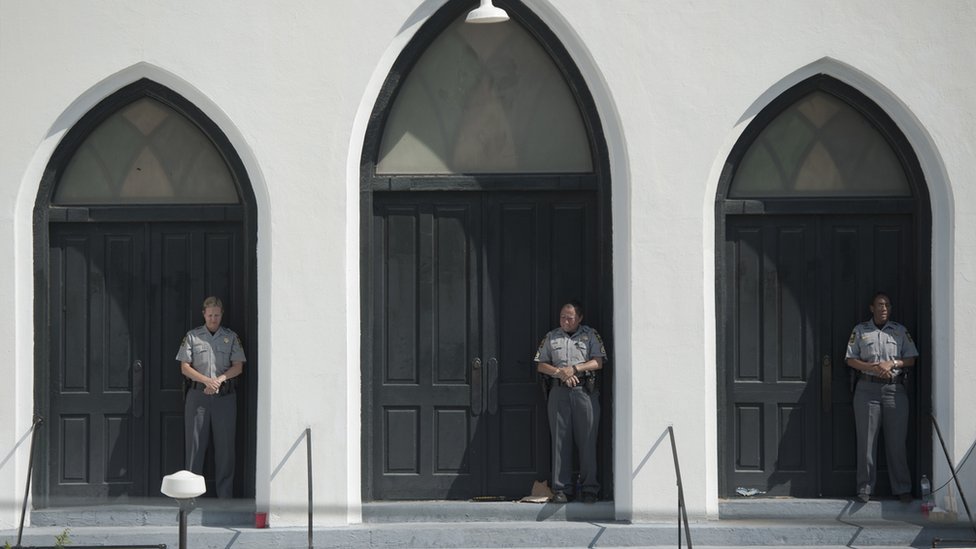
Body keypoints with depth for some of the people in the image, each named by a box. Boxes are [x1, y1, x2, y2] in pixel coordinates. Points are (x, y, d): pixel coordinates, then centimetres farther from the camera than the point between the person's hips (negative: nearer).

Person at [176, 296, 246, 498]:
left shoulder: (231, 337, 9)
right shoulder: (192, 336, 6)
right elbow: (185, 367, 1)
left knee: (225, 445, 0)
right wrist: (207, 381, -13)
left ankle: (225, 495, 5)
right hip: (198, 394, -1)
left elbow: (238, 366, 3)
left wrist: (220, 379, -14)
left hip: (225, 396, 1)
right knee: (195, 443, 0)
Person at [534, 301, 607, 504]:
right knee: (560, 440, 0)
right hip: (559, 392, 2)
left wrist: (574, 369, -10)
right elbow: (541, 365, 11)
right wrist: (560, 372, -6)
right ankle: (561, 488, 3)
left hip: (585, 390, -2)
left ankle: (589, 488, 2)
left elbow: (598, 362, 0)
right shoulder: (551, 337, 14)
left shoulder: (590, 335, 8)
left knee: (587, 441, -3)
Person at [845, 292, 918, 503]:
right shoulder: (860, 331, 8)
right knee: (866, 440, -1)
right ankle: (865, 488, 4)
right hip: (867, 388, -1)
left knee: (897, 440, 0)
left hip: (895, 389, 1)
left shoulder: (900, 331, 11)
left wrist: (892, 363, -9)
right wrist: (872, 367, -11)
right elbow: (851, 360, 4)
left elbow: (911, 359, 9)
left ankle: (902, 488, 6)